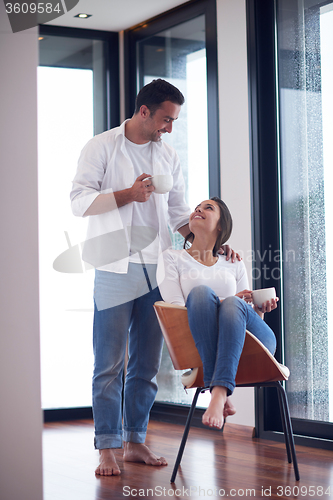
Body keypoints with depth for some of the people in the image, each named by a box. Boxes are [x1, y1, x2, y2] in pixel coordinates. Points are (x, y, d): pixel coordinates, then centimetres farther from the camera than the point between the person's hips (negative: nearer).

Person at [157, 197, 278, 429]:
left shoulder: (234, 264, 27)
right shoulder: (171, 258, 20)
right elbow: (176, 307, 4)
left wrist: (260, 309, -1)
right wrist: (216, 303, -11)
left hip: (248, 337, 2)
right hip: (200, 342, -1)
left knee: (233, 304, -32)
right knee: (201, 291, -32)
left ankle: (219, 394, -51)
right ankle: (223, 398, -43)